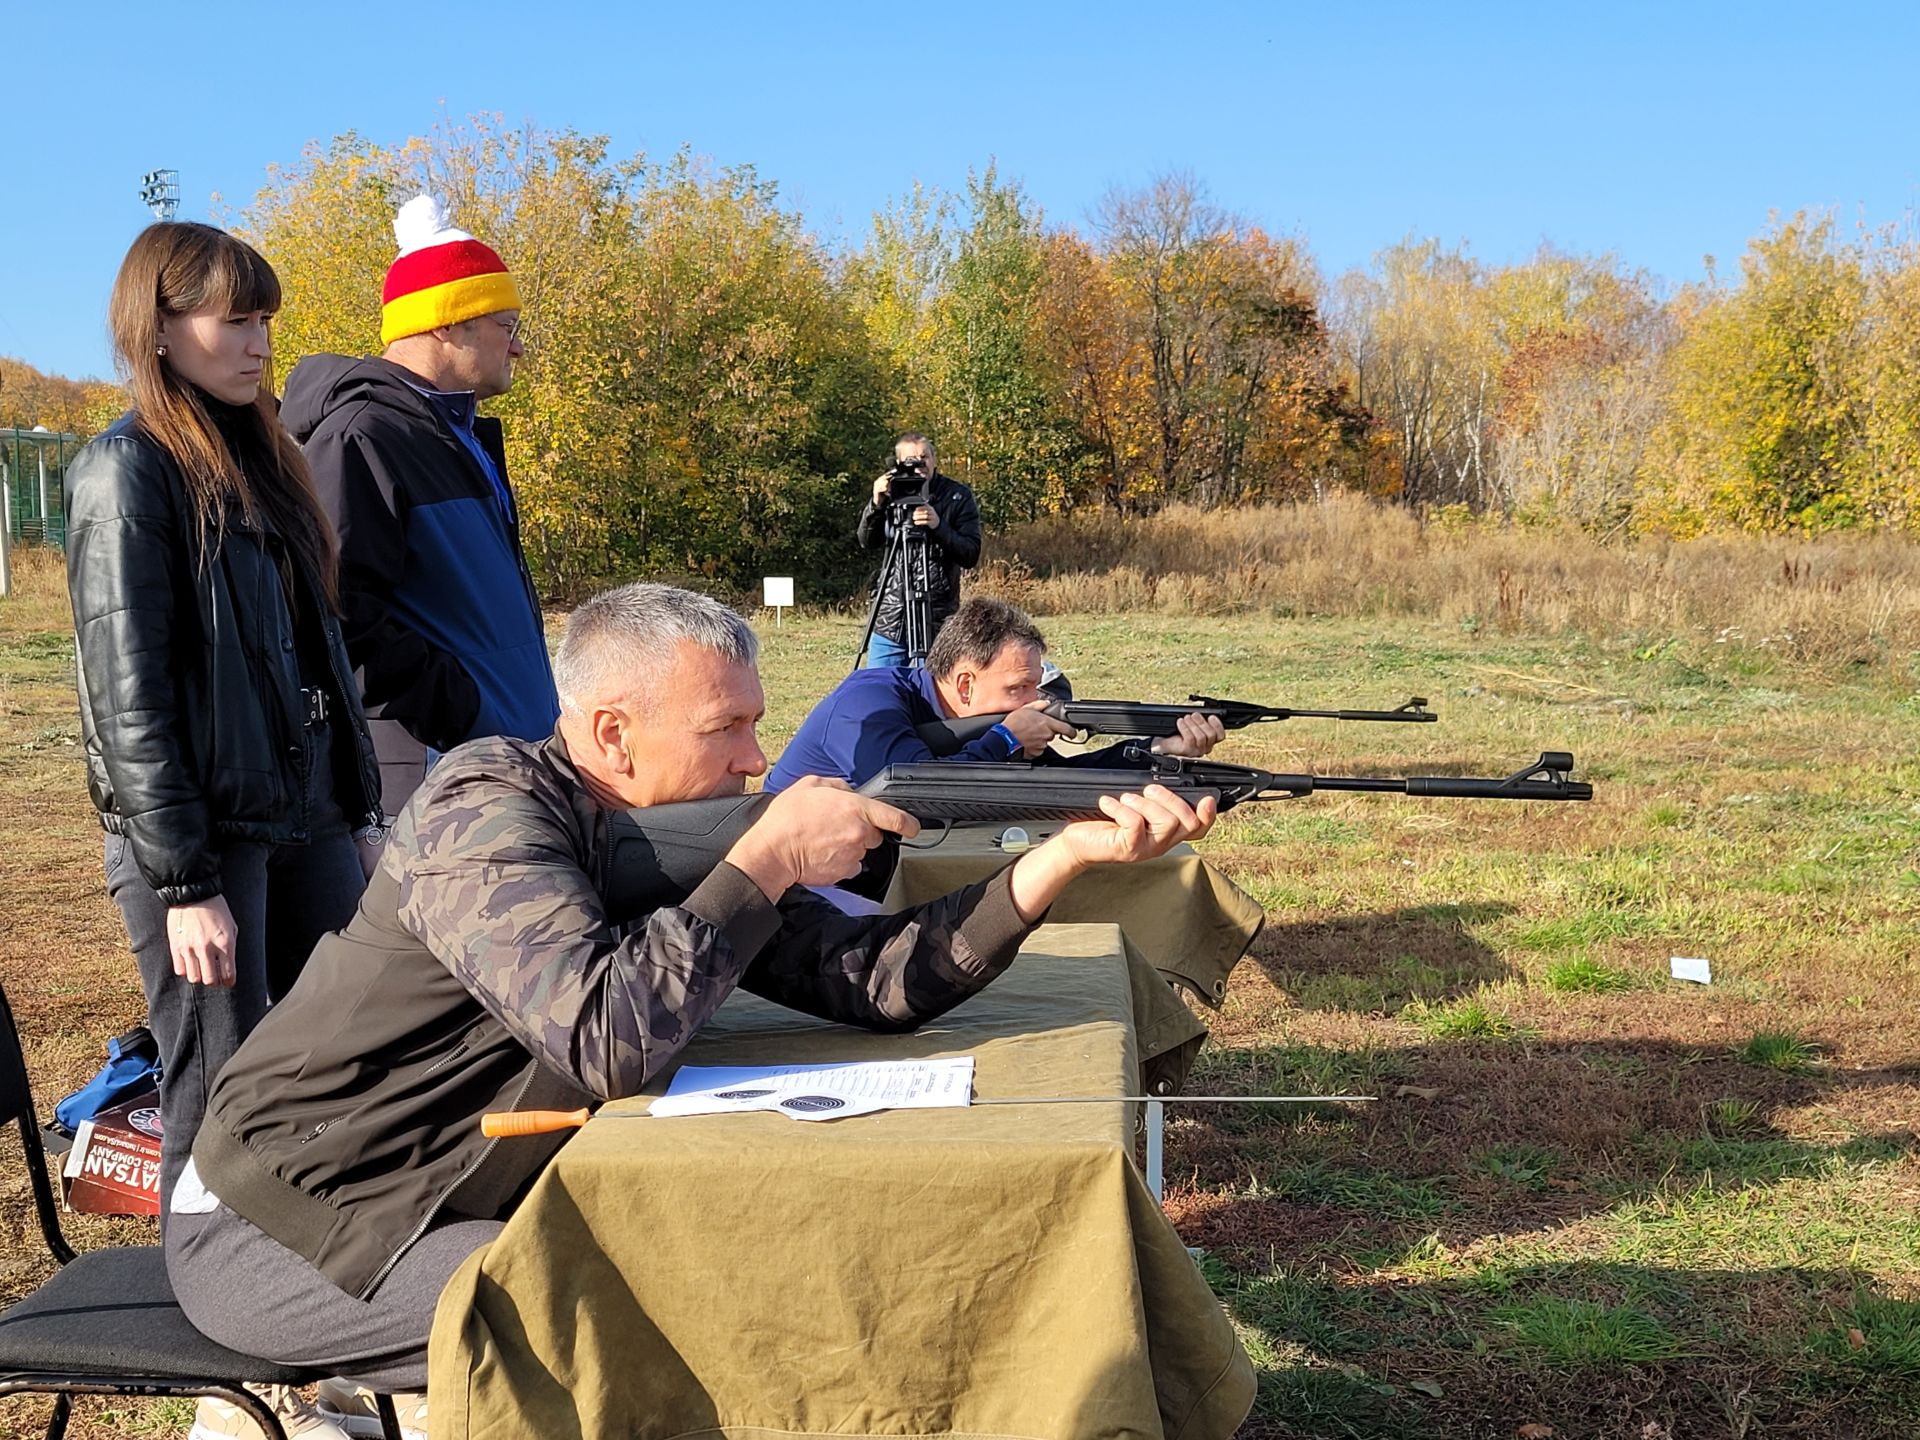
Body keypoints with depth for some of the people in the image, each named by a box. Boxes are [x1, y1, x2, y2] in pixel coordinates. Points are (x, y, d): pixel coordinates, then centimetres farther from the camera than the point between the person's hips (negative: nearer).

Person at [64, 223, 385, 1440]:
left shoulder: (263, 460, 15)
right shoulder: (129, 473, -8)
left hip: (305, 825, 7)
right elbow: (130, 692, -12)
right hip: (200, 837, -7)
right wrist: (185, 882, -15)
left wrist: (361, 809, 14)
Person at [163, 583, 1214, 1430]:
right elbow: (608, 1043, -38)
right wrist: (768, 861, -28)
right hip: (274, 1225, -8)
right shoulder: (488, 805, -23)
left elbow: (870, 976, -8)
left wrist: (1068, 853, -19)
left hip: (456, 1201, 8)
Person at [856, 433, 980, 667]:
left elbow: (971, 556, -6)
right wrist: (876, 504, -15)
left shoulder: (958, 497, -1)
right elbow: (867, 542, 1)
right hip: (889, 622, 3)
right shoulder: (894, 494, 7)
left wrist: (939, 526, -22)